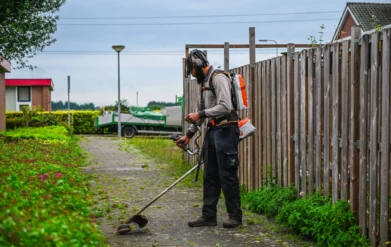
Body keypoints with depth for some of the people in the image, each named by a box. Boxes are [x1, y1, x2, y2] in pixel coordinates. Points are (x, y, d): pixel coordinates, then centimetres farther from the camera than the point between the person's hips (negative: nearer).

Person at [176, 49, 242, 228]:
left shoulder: (218, 78, -12)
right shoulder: (204, 82, 19)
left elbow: (225, 107, -23)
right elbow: (201, 111, 25)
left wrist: (200, 114, -18)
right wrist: (189, 134, 23)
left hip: (225, 131, -10)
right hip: (212, 131, 10)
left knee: (227, 175, -5)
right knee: (210, 175, 9)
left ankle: (235, 216, 4)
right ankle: (208, 215, 14)